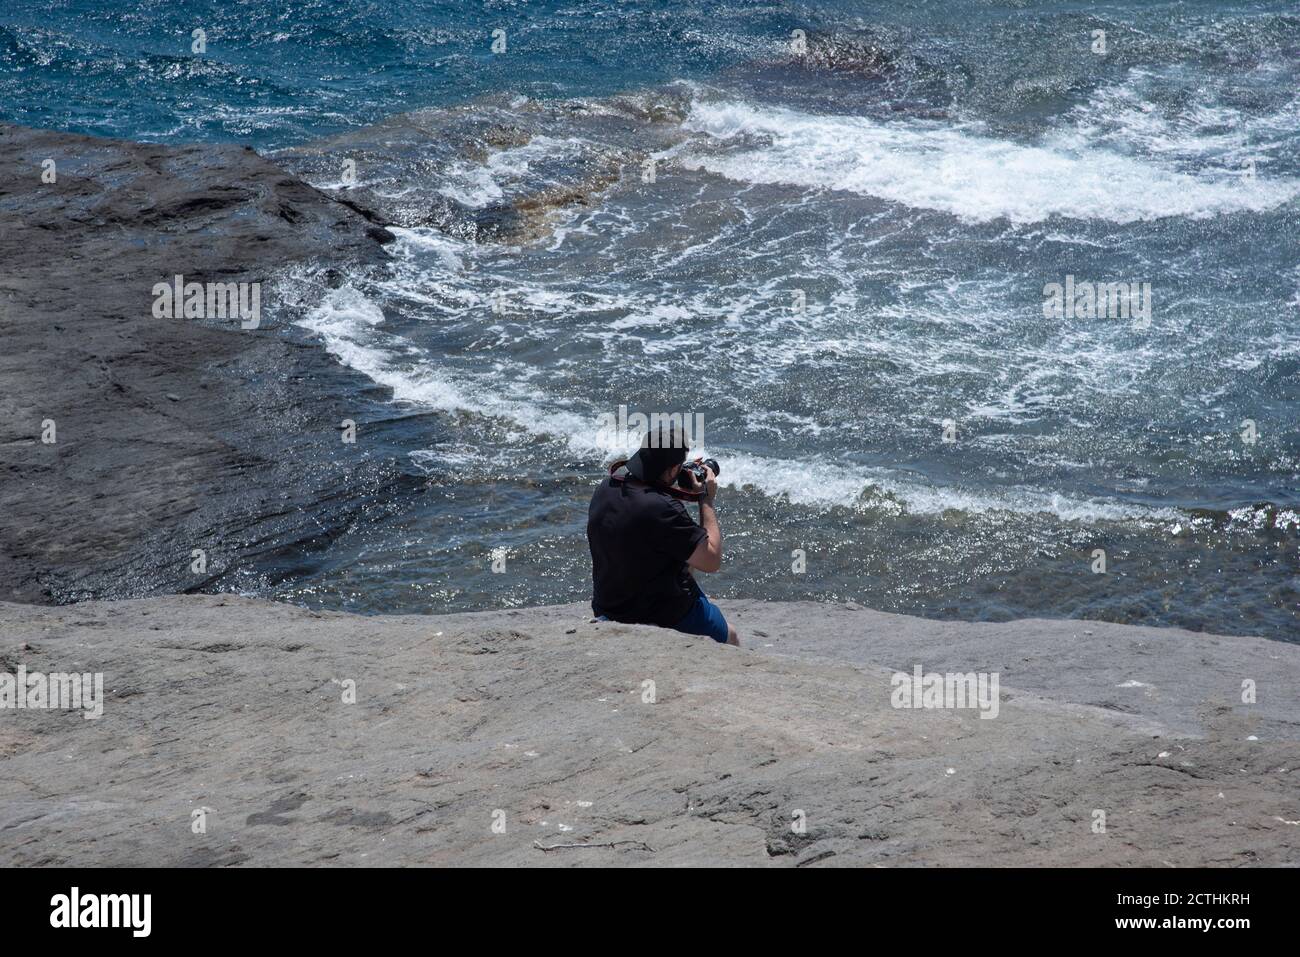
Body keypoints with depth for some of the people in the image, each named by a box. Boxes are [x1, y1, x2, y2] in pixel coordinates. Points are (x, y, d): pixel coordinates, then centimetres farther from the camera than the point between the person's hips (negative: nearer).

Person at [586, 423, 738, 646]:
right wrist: (707, 500, -14)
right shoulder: (663, 509, -32)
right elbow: (712, 561, -23)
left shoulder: (604, 490, -7)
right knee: (730, 639, 20)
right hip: (666, 618, -7)